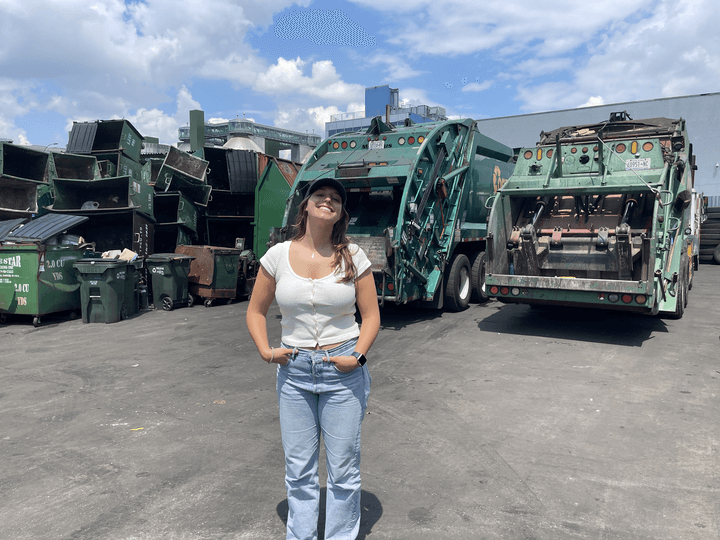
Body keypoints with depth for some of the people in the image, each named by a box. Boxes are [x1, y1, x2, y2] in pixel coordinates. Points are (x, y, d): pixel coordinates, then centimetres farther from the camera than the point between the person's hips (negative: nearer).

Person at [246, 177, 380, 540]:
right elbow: (256, 310, 9)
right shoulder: (279, 255, -1)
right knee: (298, 469, 14)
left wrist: (358, 355, -12)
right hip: (294, 370, 1)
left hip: (343, 370, -1)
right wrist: (265, 350, -5)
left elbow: (371, 315, 2)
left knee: (343, 470, 9)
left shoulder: (353, 256, -3)